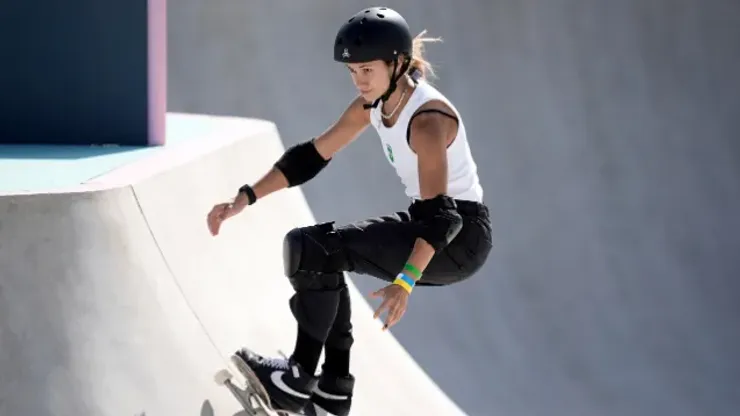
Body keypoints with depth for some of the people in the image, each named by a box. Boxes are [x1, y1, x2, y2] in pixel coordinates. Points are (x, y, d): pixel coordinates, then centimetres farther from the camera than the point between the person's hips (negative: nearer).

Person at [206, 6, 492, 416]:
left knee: (316, 248, -18)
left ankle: (299, 380, -11)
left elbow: (441, 216, -33)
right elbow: (310, 156, 8)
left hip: (460, 234, -9)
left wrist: (405, 281, -46)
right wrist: (245, 199, -1)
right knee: (313, 247, 12)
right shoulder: (372, 106, 1)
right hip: (426, 221, 9)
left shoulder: (426, 119, -25)